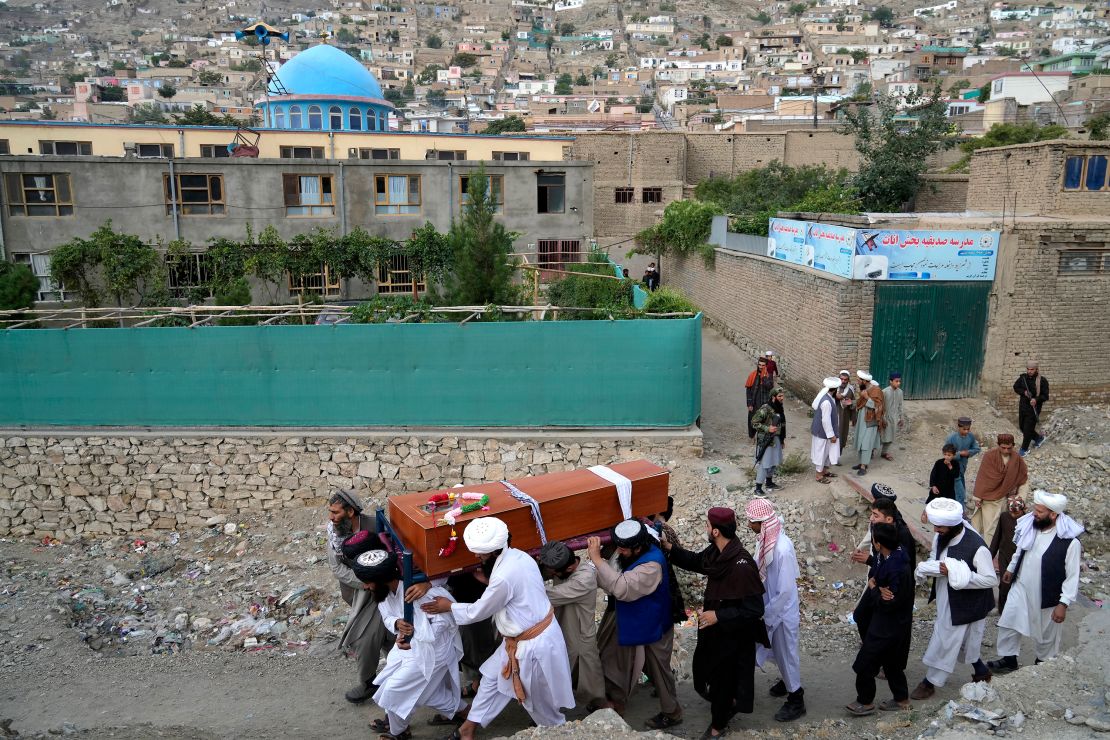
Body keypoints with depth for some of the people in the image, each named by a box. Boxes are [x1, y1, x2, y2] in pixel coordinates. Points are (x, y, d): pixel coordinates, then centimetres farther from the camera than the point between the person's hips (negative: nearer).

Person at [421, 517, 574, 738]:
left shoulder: (504, 577, -33)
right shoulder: (518, 556, -6)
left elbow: (479, 611, -16)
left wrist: (449, 606, -1)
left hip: (533, 645, -9)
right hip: (522, 637, 9)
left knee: (536, 697, 16)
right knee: (492, 676, 21)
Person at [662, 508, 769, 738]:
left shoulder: (742, 566, -34)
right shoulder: (716, 552, -9)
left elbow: (754, 609, -30)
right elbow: (696, 561, 12)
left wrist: (718, 615, -28)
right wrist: (669, 548, 0)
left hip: (733, 632, -8)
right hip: (716, 626, 8)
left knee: (721, 677, 12)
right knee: (706, 668, 26)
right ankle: (732, 702, 52)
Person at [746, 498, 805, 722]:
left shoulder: (782, 549, -33)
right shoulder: (765, 538, -9)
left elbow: (785, 590, -27)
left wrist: (767, 617, -18)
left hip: (782, 611, -8)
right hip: (769, 607, 8)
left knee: (786, 653, 11)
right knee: (777, 650, 26)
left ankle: (796, 700, 30)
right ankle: (789, 681, 49)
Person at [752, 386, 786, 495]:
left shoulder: (780, 408, 5)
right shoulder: (765, 409, -21)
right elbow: (754, 422, -18)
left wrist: (783, 439, 19)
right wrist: (767, 429, -25)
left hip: (776, 439, 8)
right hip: (765, 440, -8)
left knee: (773, 462, 19)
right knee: (764, 463, -6)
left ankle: (769, 483, 37)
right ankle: (758, 488, 0)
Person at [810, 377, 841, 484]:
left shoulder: (827, 396, 0)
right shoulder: (826, 402, -31)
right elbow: (825, 420, -27)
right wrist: (831, 435, -21)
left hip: (823, 431, 10)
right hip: (822, 432, -10)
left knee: (827, 451, 22)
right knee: (821, 452, 5)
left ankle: (825, 471, 39)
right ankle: (819, 476, 18)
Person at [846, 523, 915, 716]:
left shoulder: (897, 569, -31)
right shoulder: (886, 558, -3)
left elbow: (890, 603, -28)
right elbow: (874, 576, 7)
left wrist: (874, 588, -13)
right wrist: (878, 590, -14)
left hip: (890, 626, -9)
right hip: (888, 622, 9)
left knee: (865, 663, 2)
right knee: (892, 662, 23)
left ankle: (865, 702, 18)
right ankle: (901, 699, 38)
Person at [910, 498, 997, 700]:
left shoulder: (977, 547, -30)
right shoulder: (941, 536, -9)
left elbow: (991, 580, -22)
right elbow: (935, 558, 9)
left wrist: (954, 574, -30)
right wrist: (928, 567, -15)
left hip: (964, 605, -7)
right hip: (946, 600, 7)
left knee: (946, 642, 7)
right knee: (961, 641, 24)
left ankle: (930, 683, 26)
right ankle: (981, 672, 49)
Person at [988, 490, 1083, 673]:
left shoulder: (1070, 542, -27)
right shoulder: (1029, 526, -11)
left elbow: (1072, 576, -19)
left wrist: (1063, 604, -19)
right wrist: (1010, 569, 22)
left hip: (1046, 596, -5)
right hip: (1021, 587, 5)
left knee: (1046, 634, 18)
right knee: (1008, 623, 14)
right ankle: (1008, 659, 34)